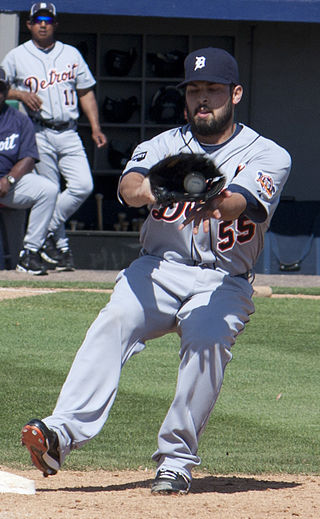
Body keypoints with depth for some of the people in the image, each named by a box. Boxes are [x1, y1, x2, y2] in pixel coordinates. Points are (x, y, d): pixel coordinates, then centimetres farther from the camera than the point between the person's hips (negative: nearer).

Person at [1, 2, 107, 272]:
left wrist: (95, 128, 5)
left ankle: (47, 232, 0)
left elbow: (86, 92, 15)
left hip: (68, 133, 3)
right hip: (39, 135, -3)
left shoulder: (71, 55, 13)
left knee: (83, 186, -12)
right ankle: (61, 248, 5)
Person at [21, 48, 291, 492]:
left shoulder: (267, 156, 1)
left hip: (223, 282, -2)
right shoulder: (166, 144, 10)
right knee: (114, 321, -27)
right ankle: (63, 432, -42)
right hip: (158, 270, 2)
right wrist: (156, 188, -38)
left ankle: (176, 460, -23)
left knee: (208, 338, -32)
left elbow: (237, 203, -21)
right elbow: (129, 185, -13)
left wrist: (213, 202, -45)